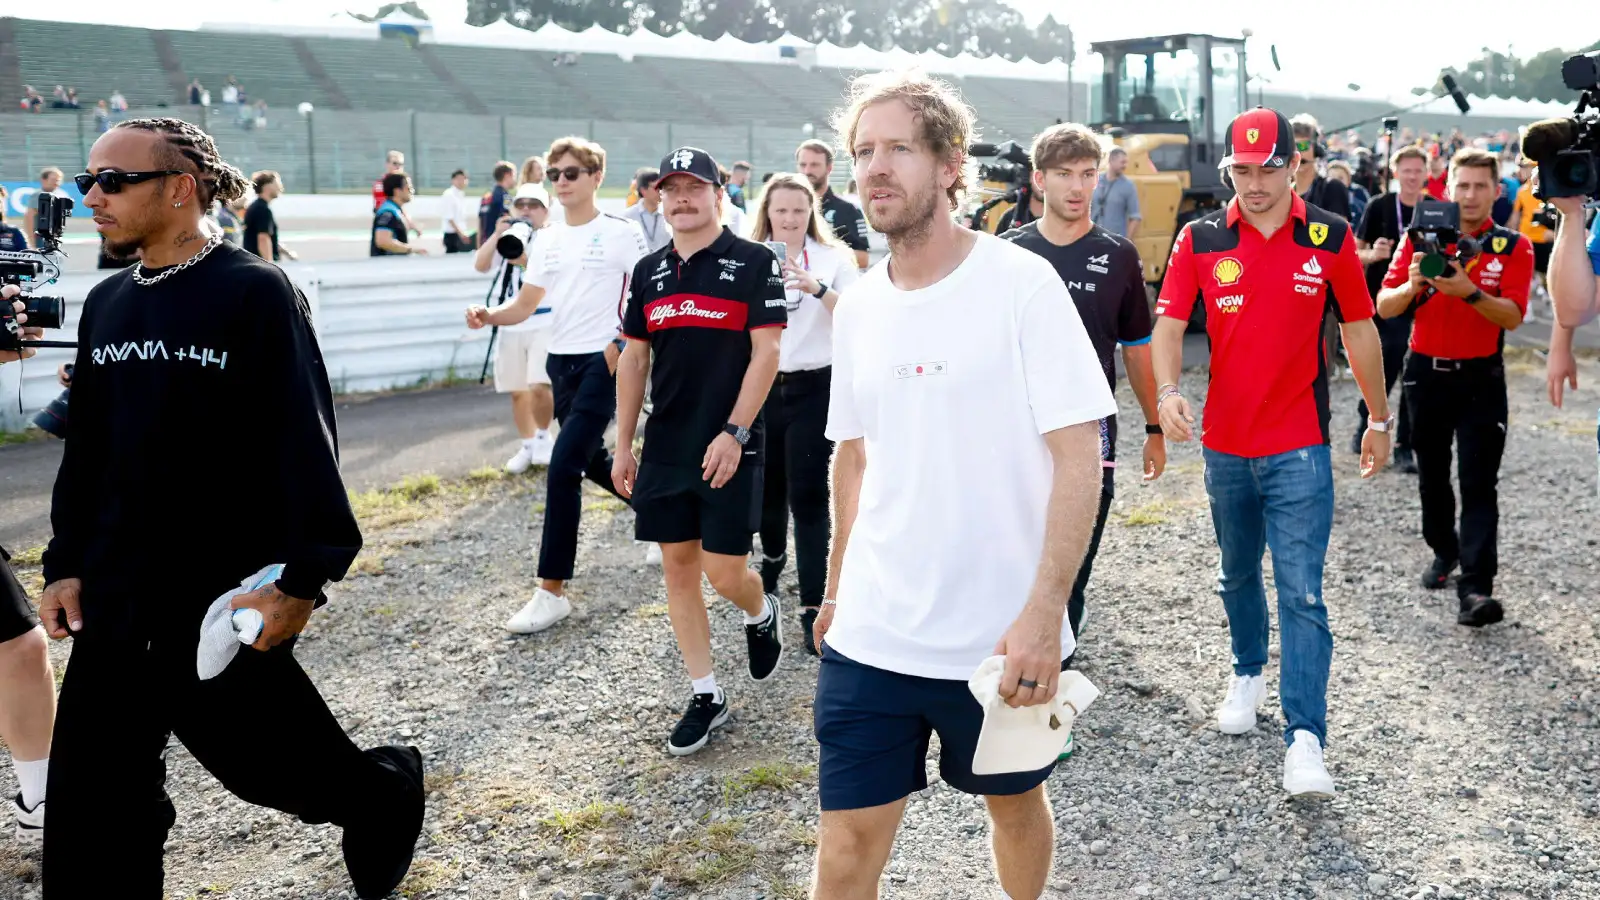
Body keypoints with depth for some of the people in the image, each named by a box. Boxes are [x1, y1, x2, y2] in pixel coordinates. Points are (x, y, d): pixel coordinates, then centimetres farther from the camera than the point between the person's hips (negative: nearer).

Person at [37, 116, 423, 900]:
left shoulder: (254, 292, -12)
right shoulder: (106, 304, 9)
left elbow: (302, 443, -16)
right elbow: (85, 451, 16)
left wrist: (301, 579, -20)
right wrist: (65, 564, 11)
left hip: (227, 601, -6)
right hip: (116, 606, 6)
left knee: (264, 755, 10)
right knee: (91, 806, 6)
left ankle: (386, 792, 40)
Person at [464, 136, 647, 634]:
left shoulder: (621, 232, -6)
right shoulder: (546, 240, 11)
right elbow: (525, 305, 9)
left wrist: (622, 346, -16)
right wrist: (489, 316, -11)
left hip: (601, 363, -7)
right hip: (560, 362, 7)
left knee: (562, 470, -14)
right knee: (593, 461, 16)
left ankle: (552, 591, -8)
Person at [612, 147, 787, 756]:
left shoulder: (754, 263, -6)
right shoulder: (649, 272, 10)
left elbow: (766, 353, -10)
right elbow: (633, 360, 13)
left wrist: (734, 434, -17)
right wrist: (623, 446, 11)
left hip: (730, 449, -5)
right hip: (664, 449, 5)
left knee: (725, 573, -5)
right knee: (678, 568, 7)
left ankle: (761, 615, 32)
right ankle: (706, 695, 19)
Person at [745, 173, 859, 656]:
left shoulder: (833, 258, -1)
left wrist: (818, 288, -29)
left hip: (813, 388, -3)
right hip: (761, 386, 3)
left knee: (807, 496, -8)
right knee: (766, 487, 14)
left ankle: (814, 604, -4)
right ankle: (773, 558, 45)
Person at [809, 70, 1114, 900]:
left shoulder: (1021, 284, -10)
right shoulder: (857, 306, 5)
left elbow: (1078, 458, -13)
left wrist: (1043, 614, -20)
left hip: (1002, 637, -3)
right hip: (869, 637, 4)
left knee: (1015, 802, 18)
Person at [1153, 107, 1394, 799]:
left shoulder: (1330, 238, -2)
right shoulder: (1200, 240, -1)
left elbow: (1359, 330, 6)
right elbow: (1169, 324, -5)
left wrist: (1379, 419, 12)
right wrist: (1167, 391, -24)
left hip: (1299, 449, -2)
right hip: (1225, 445, 3)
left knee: (1301, 592, -8)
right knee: (1238, 576, 20)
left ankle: (1305, 740, -7)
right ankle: (1248, 675, 43)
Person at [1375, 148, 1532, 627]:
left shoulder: (1513, 247, -2)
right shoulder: (1420, 237, 2)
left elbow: (1513, 316, -14)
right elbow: (1384, 307, -3)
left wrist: (1469, 291, -30)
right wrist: (1412, 286, -23)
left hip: (1480, 377, -2)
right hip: (1426, 372, 3)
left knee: (1479, 484, -9)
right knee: (1432, 475, 15)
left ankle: (1476, 589, -13)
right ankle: (1444, 552, 36)